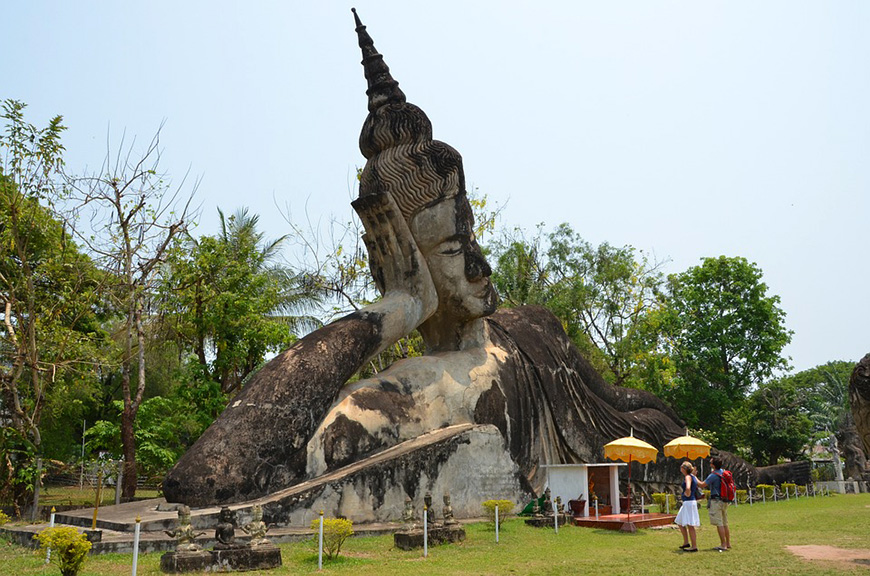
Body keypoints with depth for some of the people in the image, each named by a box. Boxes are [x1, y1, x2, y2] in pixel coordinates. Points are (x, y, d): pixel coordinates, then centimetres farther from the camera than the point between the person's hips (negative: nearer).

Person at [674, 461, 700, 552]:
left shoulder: (688, 477, -15)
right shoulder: (693, 477, 13)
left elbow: (688, 488, -33)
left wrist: (687, 494, -13)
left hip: (689, 502, -10)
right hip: (687, 503, 10)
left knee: (690, 525, -6)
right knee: (680, 523, 18)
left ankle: (694, 546, -2)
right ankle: (686, 542, 23)